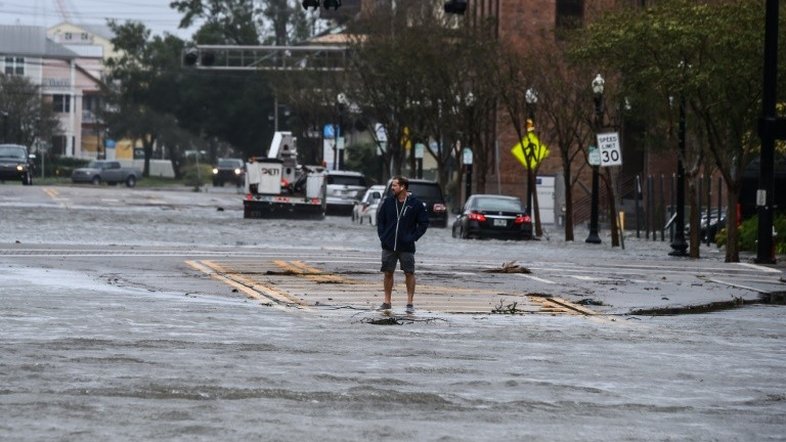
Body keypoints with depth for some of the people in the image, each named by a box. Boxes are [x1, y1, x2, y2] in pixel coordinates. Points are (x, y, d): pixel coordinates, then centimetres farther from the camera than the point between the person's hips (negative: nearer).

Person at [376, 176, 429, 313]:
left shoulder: (415, 204, -4)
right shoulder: (388, 201, 4)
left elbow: (424, 223, 1)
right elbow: (380, 219, 13)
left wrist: (413, 237, -7)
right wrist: (382, 236, 2)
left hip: (407, 247, -3)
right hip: (389, 246, 3)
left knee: (409, 273, -1)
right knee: (388, 273, 6)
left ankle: (410, 303, 5)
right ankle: (387, 301, 15)